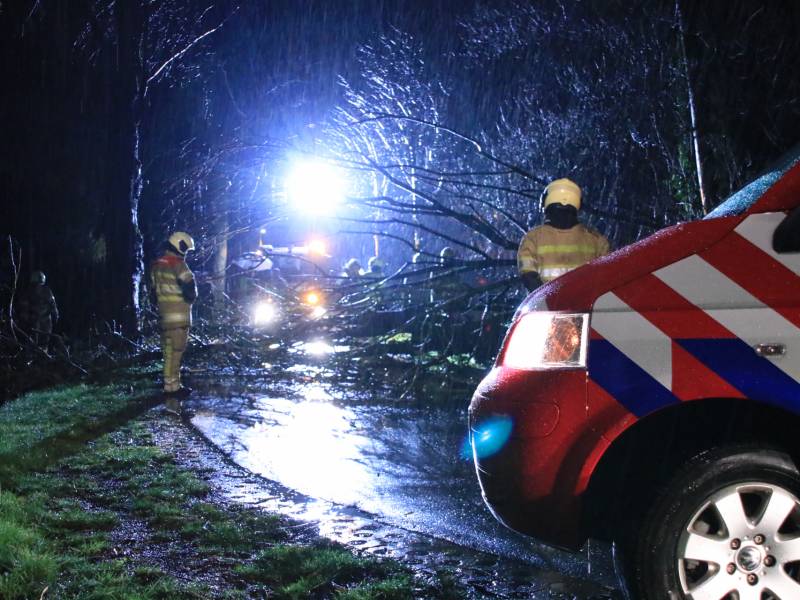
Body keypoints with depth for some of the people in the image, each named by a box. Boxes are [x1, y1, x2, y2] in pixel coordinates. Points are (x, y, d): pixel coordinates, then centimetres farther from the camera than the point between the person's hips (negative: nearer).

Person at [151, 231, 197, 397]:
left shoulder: (157, 264, 11)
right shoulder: (178, 264, -15)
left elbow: (155, 287, 16)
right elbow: (190, 287, -18)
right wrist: (190, 297, 3)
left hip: (164, 311, 9)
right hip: (179, 314, -9)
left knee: (168, 349, 15)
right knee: (176, 350, -6)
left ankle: (170, 382, 23)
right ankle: (172, 386, -6)